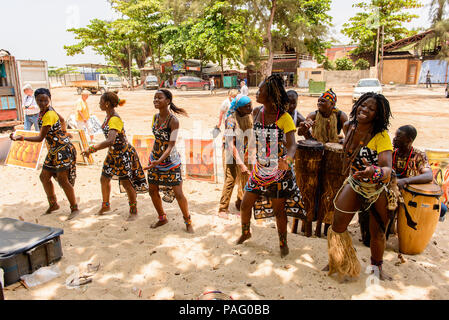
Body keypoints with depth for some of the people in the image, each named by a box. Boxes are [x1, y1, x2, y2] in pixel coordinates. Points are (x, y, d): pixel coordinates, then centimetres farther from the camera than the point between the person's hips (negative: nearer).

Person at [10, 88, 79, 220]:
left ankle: (75, 208, 1)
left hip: (63, 149, -10)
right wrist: (63, 133, 23)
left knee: (62, 179, -9)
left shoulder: (49, 115, -19)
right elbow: (62, 119, 26)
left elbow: (40, 138, -18)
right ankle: (53, 204, 31)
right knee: (44, 176, 15)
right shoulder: (44, 111, 8)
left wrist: (20, 138, -21)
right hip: (53, 151, 10)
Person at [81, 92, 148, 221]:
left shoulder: (115, 119, -27)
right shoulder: (108, 116, 2)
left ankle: (133, 211, 18)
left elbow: (110, 141, -38)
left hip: (124, 153, -9)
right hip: (113, 153, 9)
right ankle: (106, 205, 40)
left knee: (126, 183, 1)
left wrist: (91, 149, -39)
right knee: (104, 179, 18)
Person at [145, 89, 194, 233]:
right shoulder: (156, 117, 1)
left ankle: (188, 221, 17)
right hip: (155, 158, 7)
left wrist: (159, 161, -35)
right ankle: (162, 218, 32)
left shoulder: (173, 120, -19)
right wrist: (153, 159, 17)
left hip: (170, 161, -7)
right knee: (152, 190, 12)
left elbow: (171, 145, -23)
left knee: (178, 194, -4)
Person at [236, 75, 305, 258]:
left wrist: (287, 159, -45)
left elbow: (292, 144, -26)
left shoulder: (284, 117, -17)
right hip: (259, 169, 5)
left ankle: (283, 243, 31)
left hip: (279, 171, -4)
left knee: (279, 210, 9)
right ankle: (245, 233, 38)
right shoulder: (257, 112, -1)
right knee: (245, 205, 10)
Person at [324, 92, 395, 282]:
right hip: (355, 183, 4)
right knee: (337, 226, 3)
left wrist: (374, 172, -58)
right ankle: (338, 262, 30)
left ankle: (376, 267, 38)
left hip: (379, 189, -4)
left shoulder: (381, 136, -26)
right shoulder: (349, 127, -11)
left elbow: (387, 169, -39)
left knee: (377, 233, 8)